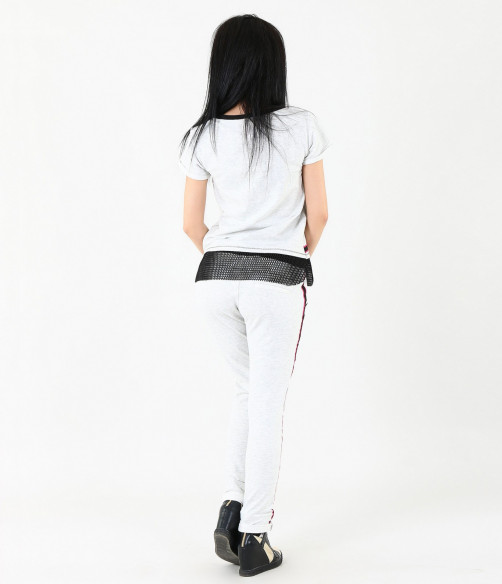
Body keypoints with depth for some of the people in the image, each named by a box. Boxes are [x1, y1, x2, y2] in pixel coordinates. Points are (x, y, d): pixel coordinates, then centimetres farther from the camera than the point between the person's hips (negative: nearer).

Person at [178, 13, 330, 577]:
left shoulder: (202, 137, 1)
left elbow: (192, 224, 4)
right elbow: (318, 212, 1)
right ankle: (254, 539, 9)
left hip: (215, 276, 3)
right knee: (268, 403, 7)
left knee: (247, 387, 23)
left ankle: (232, 508, 14)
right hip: (278, 278, -3)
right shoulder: (302, 127, -5)